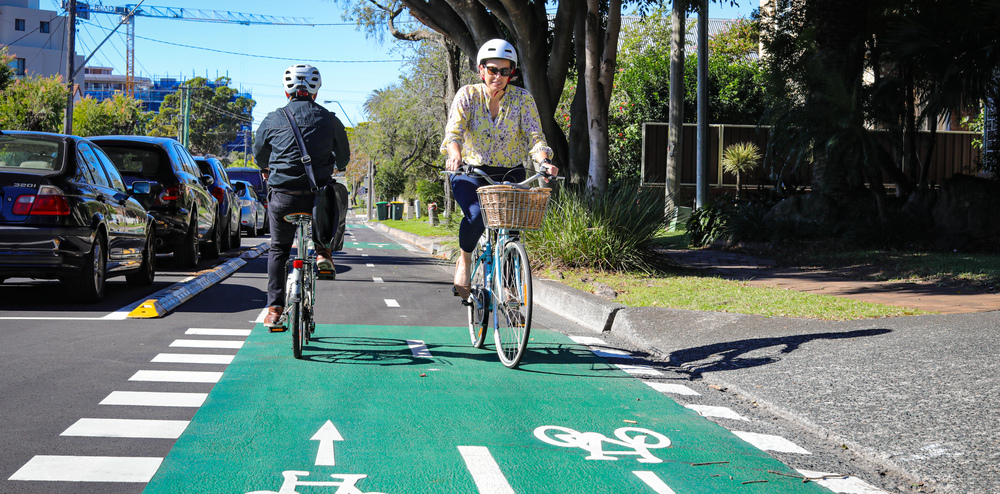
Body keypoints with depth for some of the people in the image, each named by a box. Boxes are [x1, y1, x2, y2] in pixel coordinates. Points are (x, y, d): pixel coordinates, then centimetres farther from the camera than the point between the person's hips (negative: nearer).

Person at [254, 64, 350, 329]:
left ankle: (274, 310, 13)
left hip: (282, 197, 0)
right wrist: (335, 167, 43)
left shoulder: (273, 119, 3)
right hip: (316, 198, 0)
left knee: (278, 250, 19)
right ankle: (323, 251, 17)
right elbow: (343, 157, 19)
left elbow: (259, 154, 20)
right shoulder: (329, 120, 3)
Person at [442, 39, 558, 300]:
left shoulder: (523, 99, -5)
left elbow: (535, 137, -12)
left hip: (511, 175, 1)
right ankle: (464, 260, -1)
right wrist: (455, 155, -40)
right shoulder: (468, 95, -7)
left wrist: (544, 161, -33)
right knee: (476, 215, -30)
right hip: (472, 173, -1)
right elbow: (454, 132, -18)